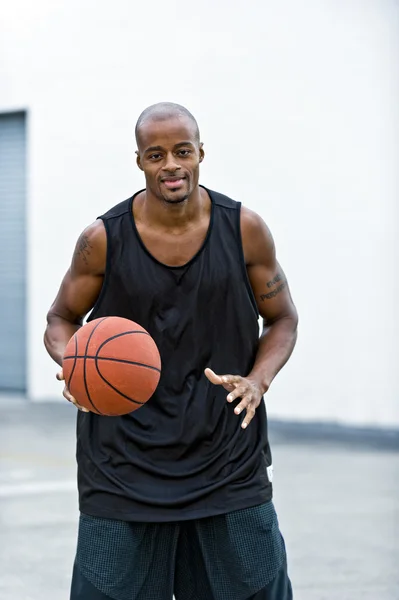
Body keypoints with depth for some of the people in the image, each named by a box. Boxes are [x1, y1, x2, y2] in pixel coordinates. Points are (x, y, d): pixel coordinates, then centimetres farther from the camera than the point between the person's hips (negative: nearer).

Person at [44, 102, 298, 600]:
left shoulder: (244, 230, -3)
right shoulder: (103, 240, -6)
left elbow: (282, 319, 8)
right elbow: (61, 320, 7)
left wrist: (257, 381, -10)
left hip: (228, 460, 1)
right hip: (125, 462, -1)